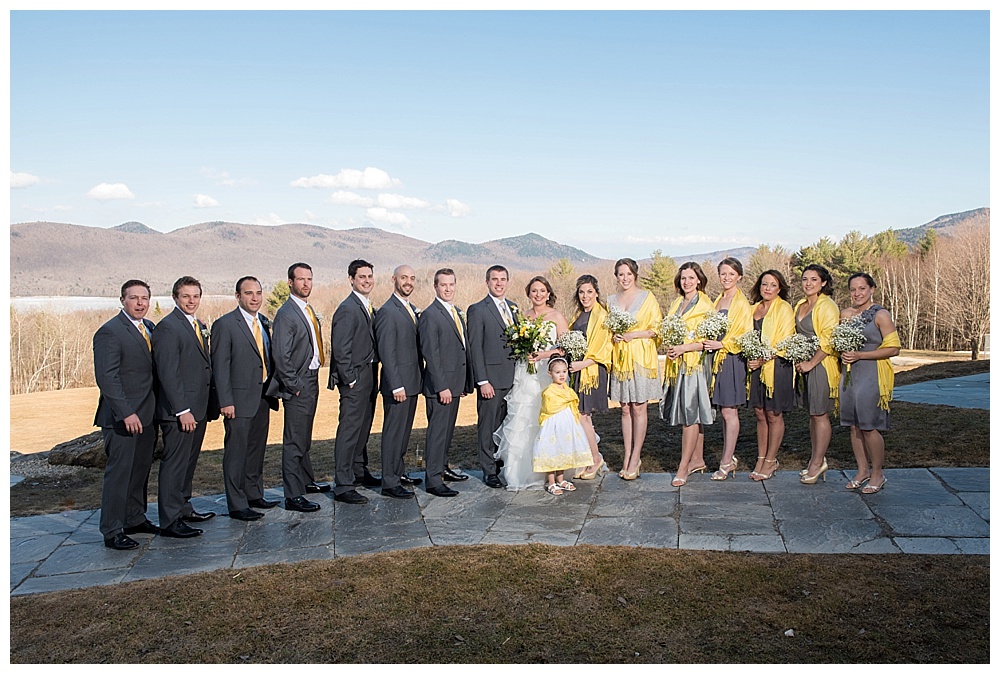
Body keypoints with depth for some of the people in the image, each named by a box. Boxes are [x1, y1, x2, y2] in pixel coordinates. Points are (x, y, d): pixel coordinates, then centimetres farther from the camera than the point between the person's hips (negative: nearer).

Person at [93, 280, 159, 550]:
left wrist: (155, 410, 8)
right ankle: (112, 531, 7)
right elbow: (107, 377, -17)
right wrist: (126, 413, -22)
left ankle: (135, 519, 28)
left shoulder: (149, 327, 12)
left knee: (141, 470, 15)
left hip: (146, 415, 8)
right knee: (119, 472, -2)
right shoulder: (109, 332, -12)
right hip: (122, 417, -8)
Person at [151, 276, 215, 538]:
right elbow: (167, 373, -18)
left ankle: (183, 508, 29)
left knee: (189, 462, 17)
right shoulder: (167, 327, -13)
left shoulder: (200, 326, 15)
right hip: (178, 410, -9)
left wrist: (208, 404, 13)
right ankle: (170, 521, 5)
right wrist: (182, 410, -21)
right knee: (175, 464, -2)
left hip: (198, 408, 9)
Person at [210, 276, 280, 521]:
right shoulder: (225, 324, -9)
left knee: (257, 449, 16)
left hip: (263, 397, 7)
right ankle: (237, 505, 8)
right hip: (239, 399, -7)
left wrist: (272, 389, 9)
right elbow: (220, 366, -11)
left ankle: (254, 495, 28)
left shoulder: (264, 323, 12)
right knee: (236, 452, 0)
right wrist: (225, 401, -16)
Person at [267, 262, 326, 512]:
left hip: (312, 380, 9)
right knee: (294, 442, -4)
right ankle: (293, 496, 0)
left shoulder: (309, 311, 14)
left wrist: (313, 378, 12)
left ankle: (305, 480, 36)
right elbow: (281, 355, -19)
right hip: (298, 384, -9)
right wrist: (294, 386, -17)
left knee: (304, 437, 22)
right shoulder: (286, 313, -14)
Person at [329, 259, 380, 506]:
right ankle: (343, 486, -3)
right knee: (349, 430, -7)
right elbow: (340, 349, -18)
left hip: (369, 376, 9)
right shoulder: (347, 309, -14)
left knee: (363, 428, 19)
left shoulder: (369, 308, 14)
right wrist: (350, 380, -17)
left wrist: (373, 378, 12)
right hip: (355, 377, -9)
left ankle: (358, 472, 33)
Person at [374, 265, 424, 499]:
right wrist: (397, 386, -22)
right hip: (398, 384, -9)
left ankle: (399, 472, 31)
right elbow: (386, 353, -19)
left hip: (412, 383, 9)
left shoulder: (412, 310, 14)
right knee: (394, 432, -2)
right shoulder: (387, 312, -14)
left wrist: (419, 380, 14)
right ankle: (389, 483, 4)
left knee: (404, 430, 18)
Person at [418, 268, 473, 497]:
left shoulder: (456, 313, 15)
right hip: (440, 385, -8)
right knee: (438, 431, -5)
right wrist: (441, 387, -20)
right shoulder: (430, 315, -12)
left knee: (447, 429, 17)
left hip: (455, 383, 9)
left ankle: (442, 467, 29)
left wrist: (465, 383, 14)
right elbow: (431, 355, -17)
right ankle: (433, 480, -1)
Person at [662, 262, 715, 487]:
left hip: (696, 362, -6)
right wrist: (669, 347, 3)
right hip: (676, 364, 6)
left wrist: (684, 348, -18)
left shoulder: (706, 306, -4)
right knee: (692, 415, 10)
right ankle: (697, 460, 19)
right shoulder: (676, 304, 16)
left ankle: (683, 467, -7)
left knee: (690, 413, -8)